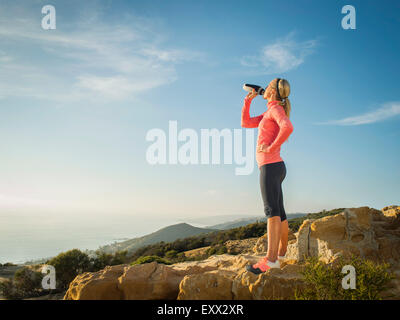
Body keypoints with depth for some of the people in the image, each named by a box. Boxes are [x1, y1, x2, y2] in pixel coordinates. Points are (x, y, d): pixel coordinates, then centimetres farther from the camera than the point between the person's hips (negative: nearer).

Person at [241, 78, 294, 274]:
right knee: (279, 212, 14)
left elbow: (288, 127, -27)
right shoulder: (270, 113, 22)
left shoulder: (276, 108, -6)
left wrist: (271, 148, -21)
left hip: (270, 165, -10)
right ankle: (282, 253, 24)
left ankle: (271, 259, -20)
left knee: (272, 211, -16)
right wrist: (247, 101, 19)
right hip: (275, 167, 10)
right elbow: (245, 123, 26)